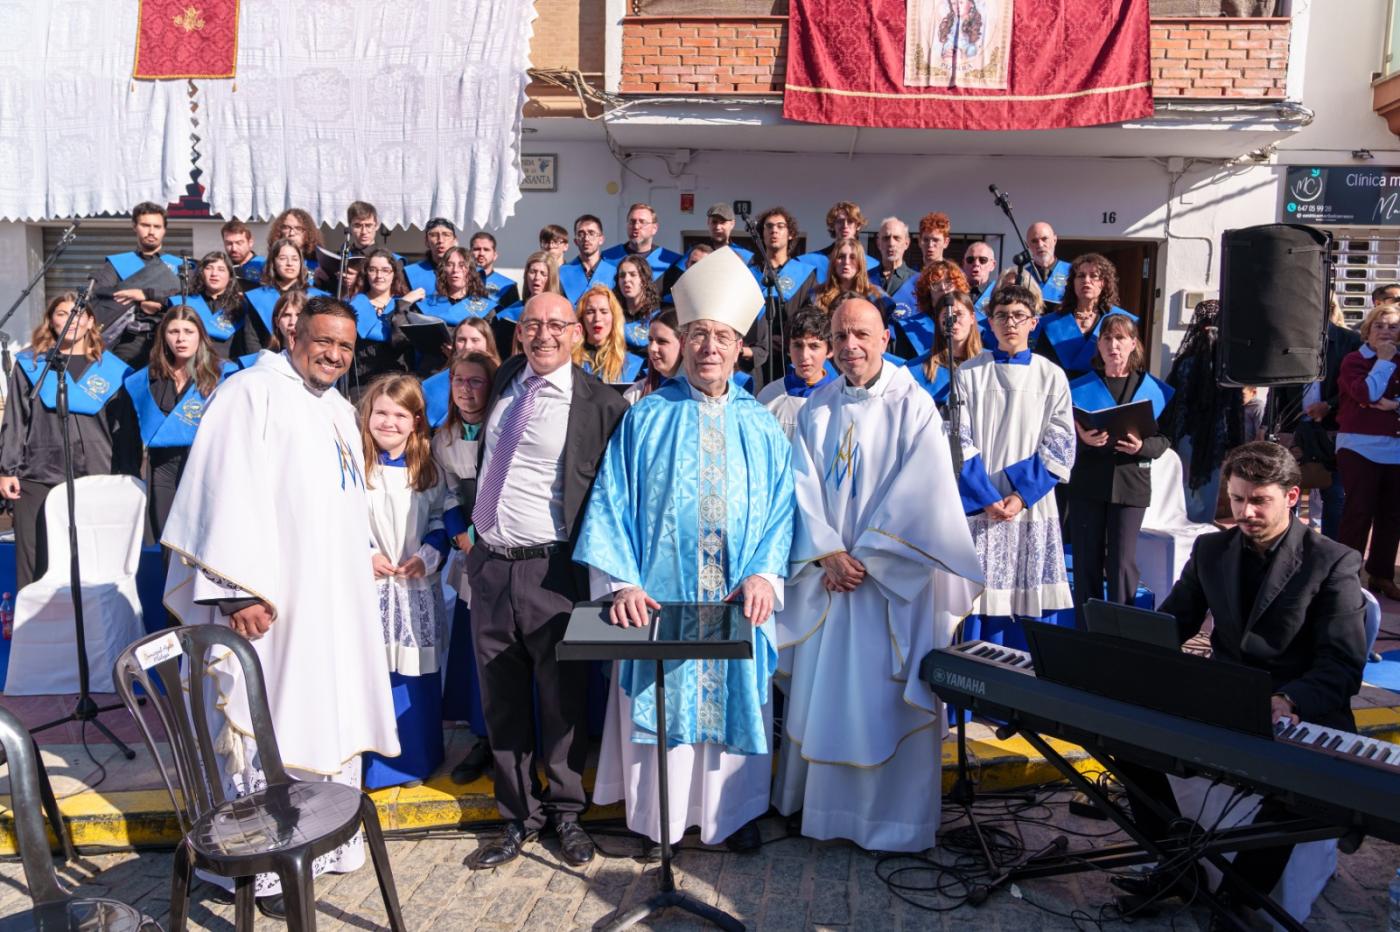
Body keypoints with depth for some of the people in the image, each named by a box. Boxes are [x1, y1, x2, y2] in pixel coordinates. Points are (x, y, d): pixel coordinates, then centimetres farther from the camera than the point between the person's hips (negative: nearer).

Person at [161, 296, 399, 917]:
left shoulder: (339, 409, 18)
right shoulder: (254, 391, -8)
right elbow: (229, 491, -17)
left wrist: (366, 554, 18)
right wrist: (238, 589, -24)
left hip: (335, 598, 9)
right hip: (273, 598, -8)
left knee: (326, 716, 15)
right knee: (265, 727, -2)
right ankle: (263, 868, 9)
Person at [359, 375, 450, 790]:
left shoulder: (428, 470, 6)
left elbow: (441, 520, 9)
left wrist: (428, 555, -6)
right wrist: (364, 555, -12)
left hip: (418, 588, 3)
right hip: (370, 588, -2)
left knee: (416, 675, 8)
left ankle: (414, 759, 23)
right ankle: (373, 762, 14)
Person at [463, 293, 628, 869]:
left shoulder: (599, 405, -9)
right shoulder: (505, 380, 10)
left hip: (551, 571, -5)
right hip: (489, 564, 6)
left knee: (563, 698, 7)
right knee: (501, 702, 12)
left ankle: (566, 813, 27)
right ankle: (518, 817, 28)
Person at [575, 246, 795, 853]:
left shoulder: (761, 427, 7)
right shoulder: (646, 419, 3)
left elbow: (782, 507, 2)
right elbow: (612, 503, -3)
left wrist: (765, 573, -13)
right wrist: (621, 581, -14)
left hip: (738, 604, 2)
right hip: (657, 599, -1)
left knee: (735, 703, 12)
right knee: (659, 708, 7)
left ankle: (734, 810, 30)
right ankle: (659, 816, 25)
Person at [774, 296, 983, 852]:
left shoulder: (913, 407, -5)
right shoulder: (817, 408, 7)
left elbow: (919, 496, -11)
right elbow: (804, 487, 1)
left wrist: (863, 559, -13)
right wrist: (828, 554, -12)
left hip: (891, 578, -4)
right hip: (825, 576, 4)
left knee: (886, 698, 2)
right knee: (819, 692, 10)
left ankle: (892, 818, 16)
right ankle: (817, 798, 26)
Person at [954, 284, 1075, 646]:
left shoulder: (1052, 377, 7)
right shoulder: (968, 374, 4)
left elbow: (1059, 445, 3)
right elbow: (958, 442, -1)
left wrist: (1023, 494, -10)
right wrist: (986, 497, -11)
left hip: (1031, 506, 1)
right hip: (978, 506, -1)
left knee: (1023, 600, 2)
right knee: (978, 599, -1)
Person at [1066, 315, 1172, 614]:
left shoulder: (1154, 389, 8)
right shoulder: (1080, 387, 7)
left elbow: (1163, 440, 4)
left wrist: (1142, 446, -17)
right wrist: (1082, 439, -22)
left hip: (1130, 482, 0)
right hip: (1087, 481, 1)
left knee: (1122, 561, -3)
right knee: (1086, 560, 4)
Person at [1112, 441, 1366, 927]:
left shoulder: (1332, 562, -7)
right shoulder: (1211, 549, 8)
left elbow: (1345, 666, -14)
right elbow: (1171, 623, 11)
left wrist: (1289, 702, -33)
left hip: (1301, 714, -4)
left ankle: (1240, 897, -9)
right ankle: (1174, 868, 1)